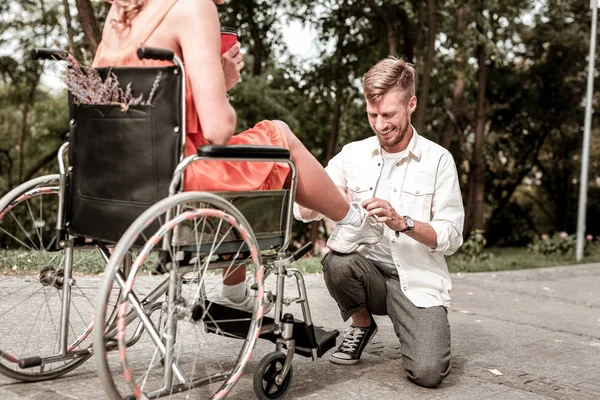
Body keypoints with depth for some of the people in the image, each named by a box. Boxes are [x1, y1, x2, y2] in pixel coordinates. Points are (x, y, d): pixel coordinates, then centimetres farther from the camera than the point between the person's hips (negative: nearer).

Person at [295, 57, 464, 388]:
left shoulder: (438, 159, -3)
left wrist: (402, 223, -24)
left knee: (428, 372, -24)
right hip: (366, 268, 3)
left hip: (417, 279, -3)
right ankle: (361, 324, 2)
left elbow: (451, 237, -8)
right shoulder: (353, 154, 3)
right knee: (336, 262, -32)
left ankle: (418, 330, 13)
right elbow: (303, 211, 0)